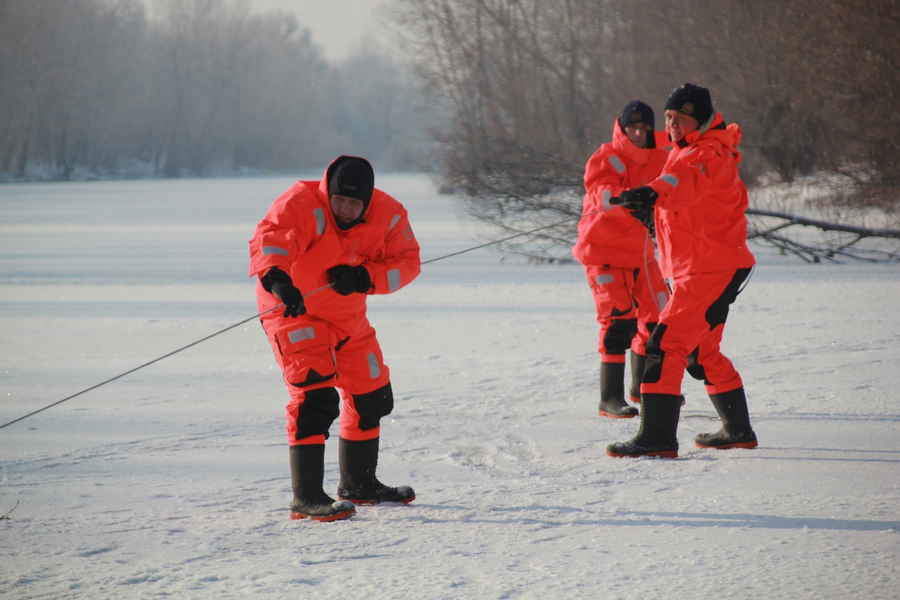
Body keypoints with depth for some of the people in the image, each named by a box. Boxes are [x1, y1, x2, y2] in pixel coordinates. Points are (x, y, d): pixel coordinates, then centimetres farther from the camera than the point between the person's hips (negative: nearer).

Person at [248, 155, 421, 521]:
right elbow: (270, 239, -45)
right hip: (294, 311, -7)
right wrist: (277, 278, -66)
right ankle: (306, 497, -18)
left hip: (346, 314, 7)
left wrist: (364, 277, -28)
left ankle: (359, 484, 36)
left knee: (371, 396, 16)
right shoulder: (302, 204, -29)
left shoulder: (387, 216, -12)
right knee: (315, 397, -21)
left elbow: (406, 261, -9)